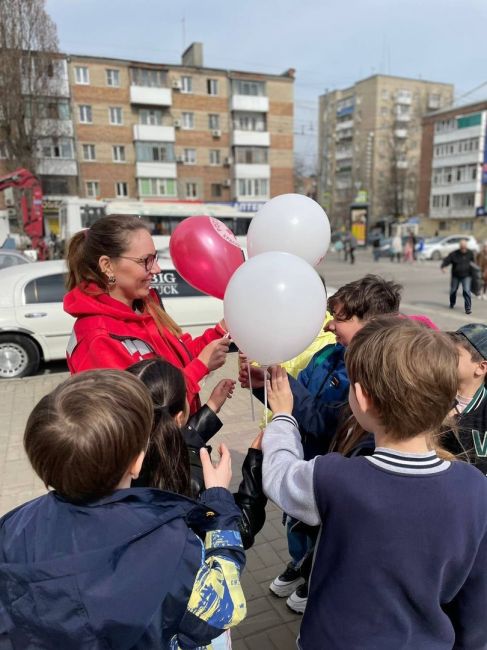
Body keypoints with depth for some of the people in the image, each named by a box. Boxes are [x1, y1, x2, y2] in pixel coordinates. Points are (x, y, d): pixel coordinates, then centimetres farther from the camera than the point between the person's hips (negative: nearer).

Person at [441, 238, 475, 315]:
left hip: (466, 276, -1)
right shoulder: (454, 254, -10)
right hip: (455, 276, 1)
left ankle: (468, 308, -9)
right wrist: (443, 267, -37)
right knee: (453, 290, 11)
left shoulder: (470, 253, -2)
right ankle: (452, 304, 40)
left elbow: (474, 262, 14)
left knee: (466, 291, -15)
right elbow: (446, 260, -16)